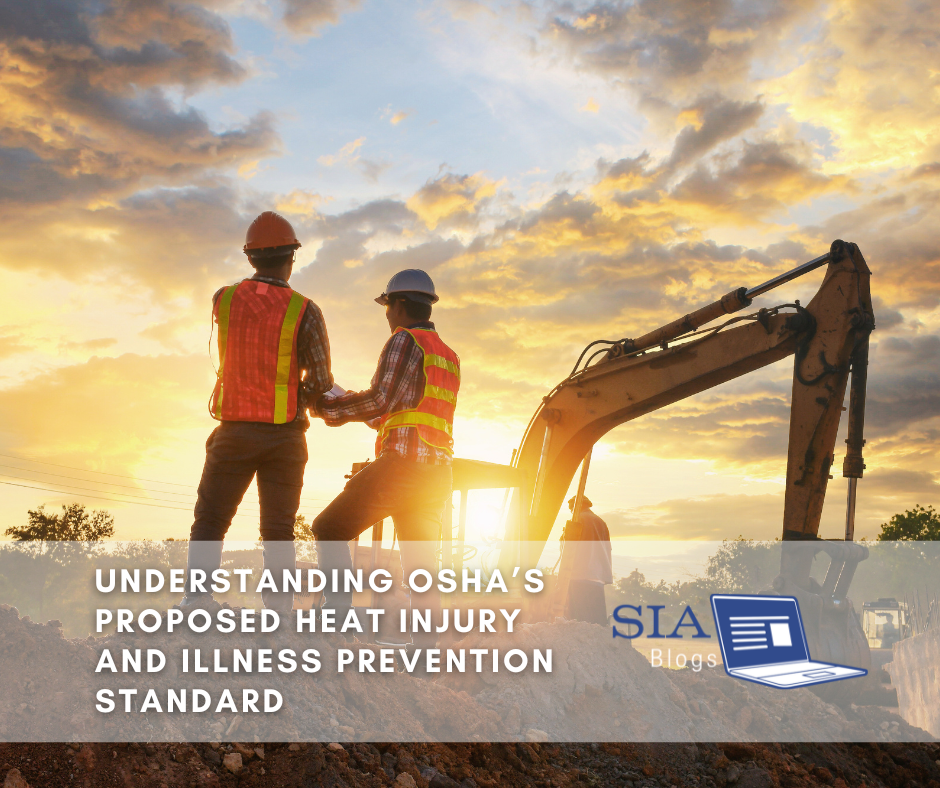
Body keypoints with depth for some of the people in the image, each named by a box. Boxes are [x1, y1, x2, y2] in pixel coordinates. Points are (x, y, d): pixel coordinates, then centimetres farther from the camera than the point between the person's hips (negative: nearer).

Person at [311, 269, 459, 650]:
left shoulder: (405, 340, -3)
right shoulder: (450, 357, 23)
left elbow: (379, 401, -12)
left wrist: (328, 407, 0)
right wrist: (347, 401, 30)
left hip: (401, 462, -8)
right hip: (437, 473, 8)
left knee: (329, 530, 3)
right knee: (420, 566, 9)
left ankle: (338, 614, -5)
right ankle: (426, 647, 1)